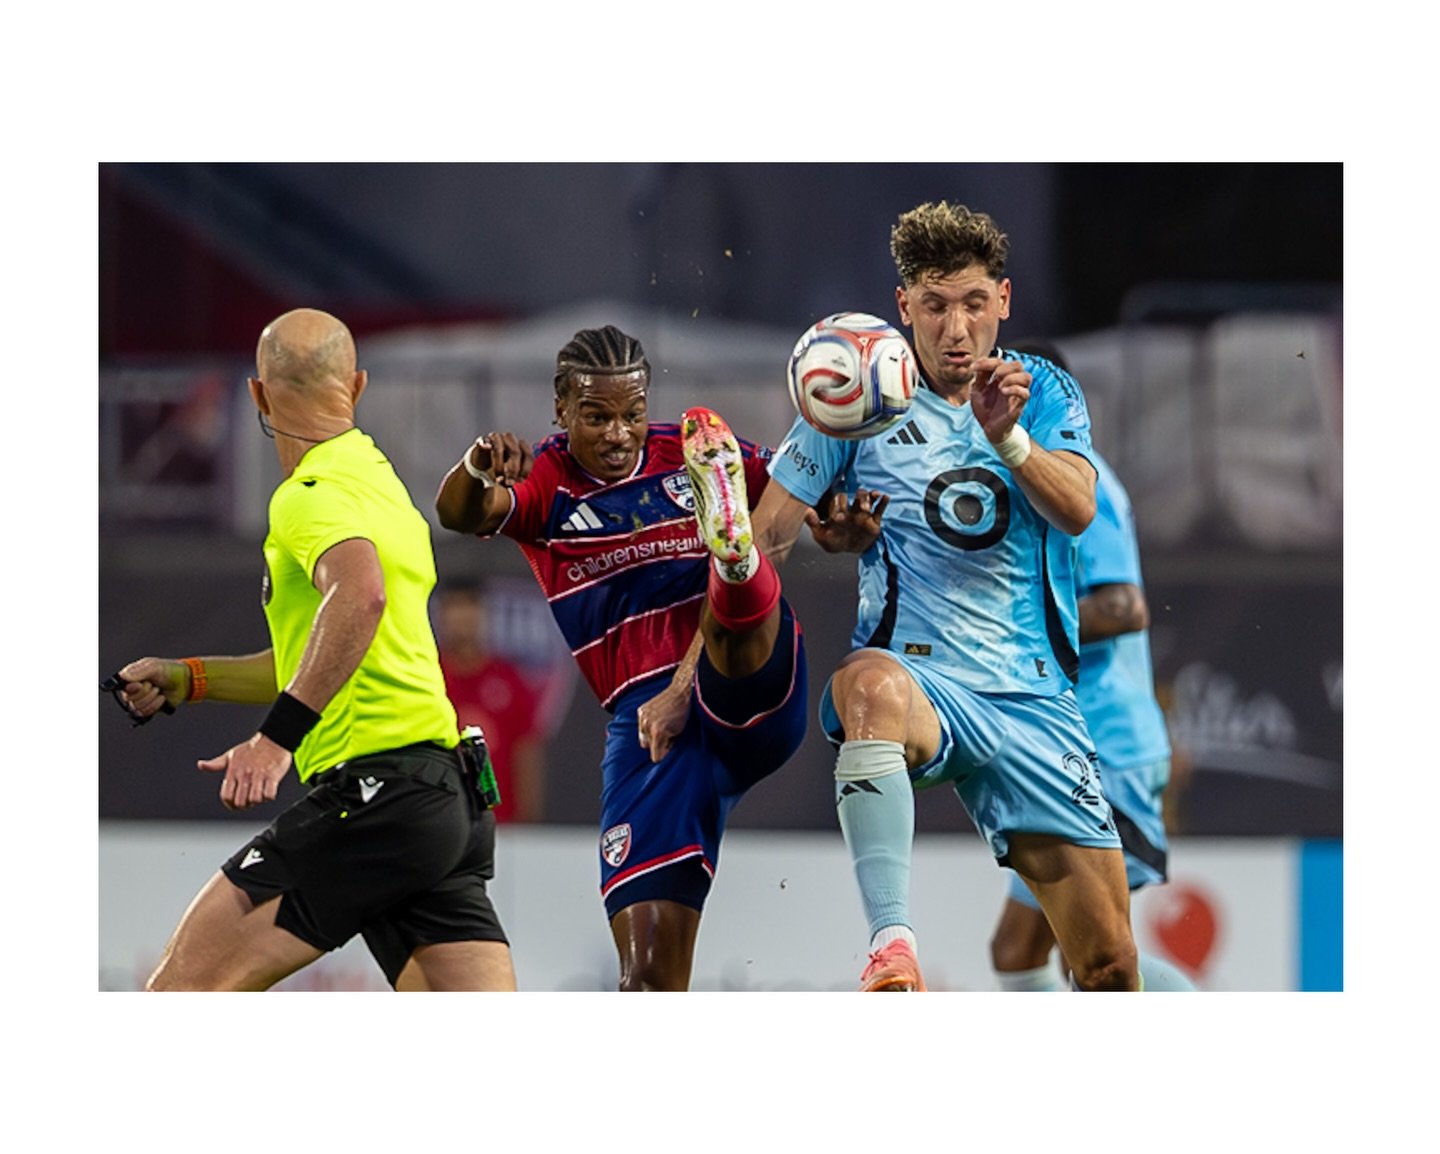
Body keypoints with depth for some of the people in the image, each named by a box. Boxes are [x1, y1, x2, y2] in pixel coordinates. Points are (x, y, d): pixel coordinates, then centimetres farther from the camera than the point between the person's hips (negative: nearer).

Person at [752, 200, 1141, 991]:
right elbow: (763, 544, 4)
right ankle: (891, 943, -56)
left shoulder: (1047, 397, 9)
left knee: (1110, 967, -4)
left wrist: (1006, 436, -28)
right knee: (872, 683, -42)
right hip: (917, 674, -3)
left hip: (1032, 698, 3)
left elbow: (1078, 510, -10)